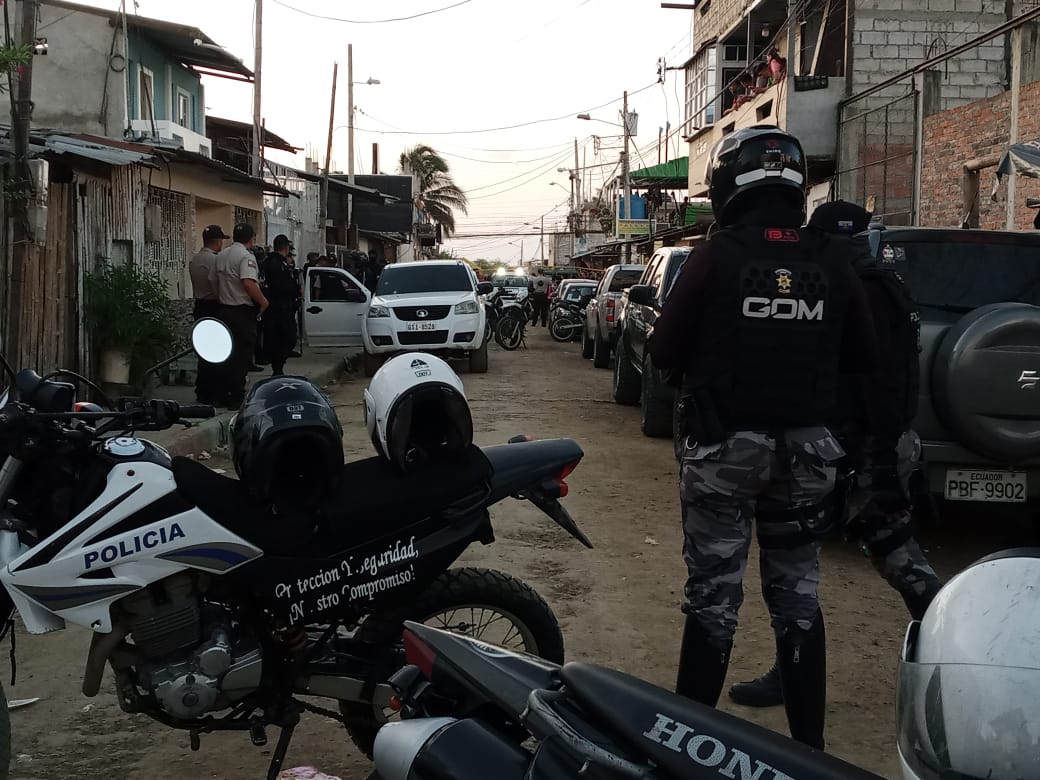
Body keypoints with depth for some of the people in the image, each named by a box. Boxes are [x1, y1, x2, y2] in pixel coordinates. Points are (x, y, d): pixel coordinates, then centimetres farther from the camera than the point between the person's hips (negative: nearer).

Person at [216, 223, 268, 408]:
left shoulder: (221, 256, 12)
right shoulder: (246, 256, -15)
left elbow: (218, 282, 16)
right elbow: (249, 283, -26)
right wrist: (263, 301, -16)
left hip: (224, 308, 8)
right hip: (243, 311, -8)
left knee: (228, 353, 15)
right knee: (242, 355, -4)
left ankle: (224, 394, 19)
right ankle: (237, 397, -4)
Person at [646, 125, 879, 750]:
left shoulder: (716, 257, -13)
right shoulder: (833, 261, -3)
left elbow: (664, 352, -8)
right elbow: (865, 356, 5)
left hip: (725, 446, -3)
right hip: (806, 447, 3)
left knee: (714, 595, 5)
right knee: (797, 592, 14)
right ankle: (809, 740, 20)